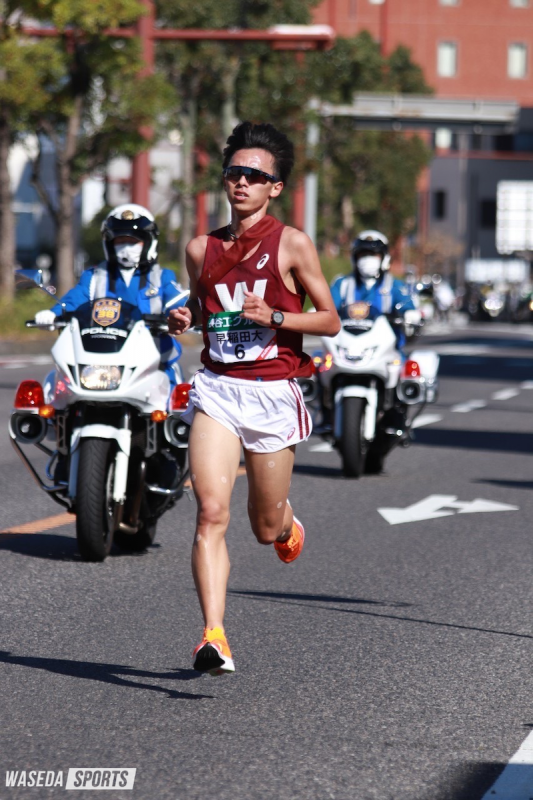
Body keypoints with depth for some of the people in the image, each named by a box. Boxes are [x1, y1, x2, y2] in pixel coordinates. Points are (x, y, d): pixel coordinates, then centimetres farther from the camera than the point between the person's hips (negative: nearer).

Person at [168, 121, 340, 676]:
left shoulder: (292, 244, -1)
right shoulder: (202, 248, 10)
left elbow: (330, 320, 1)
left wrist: (273, 316, -15)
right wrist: (182, 320, 3)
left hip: (272, 393, -2)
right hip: (216, 387, 2)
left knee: (266, 527, 10)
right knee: (211, 513, -17)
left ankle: (289, 523, 49)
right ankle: (213, 636, -21)